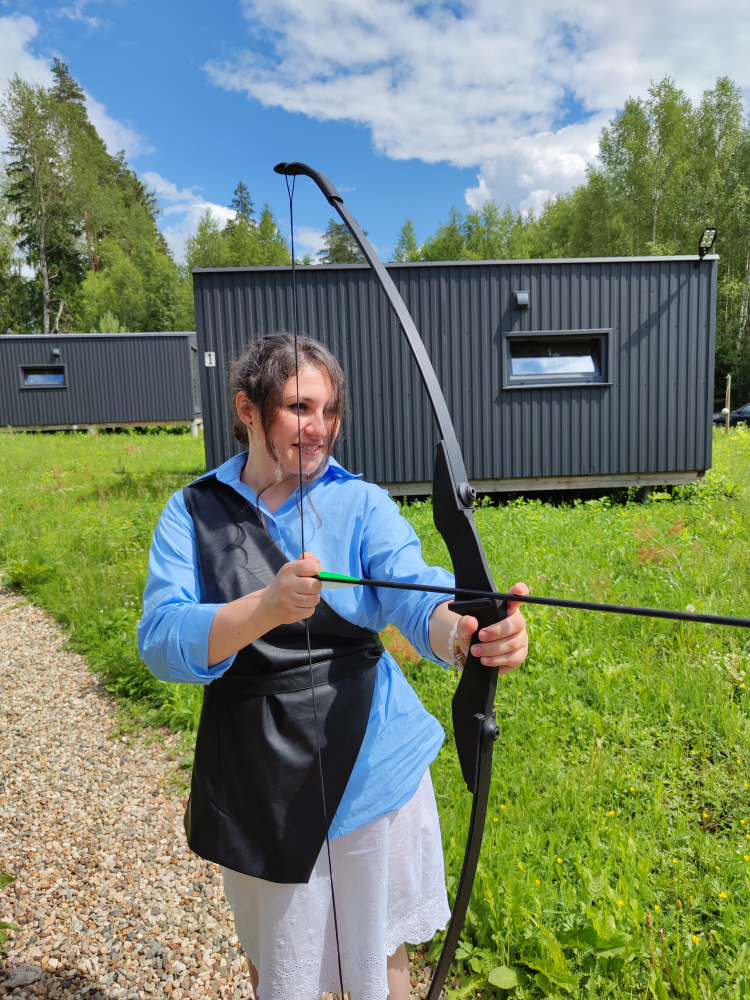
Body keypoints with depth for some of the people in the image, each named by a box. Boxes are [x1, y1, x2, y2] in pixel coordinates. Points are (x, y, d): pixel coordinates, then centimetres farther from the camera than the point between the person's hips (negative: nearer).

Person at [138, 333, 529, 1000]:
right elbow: (161, 642, -18)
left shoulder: (362, 504, -8)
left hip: (368, 765, 0)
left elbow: (415, 594, -23)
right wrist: (268, 608, -35)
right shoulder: (193, 511, -6)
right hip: (256, 773, 1)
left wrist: (465, 632, -46)